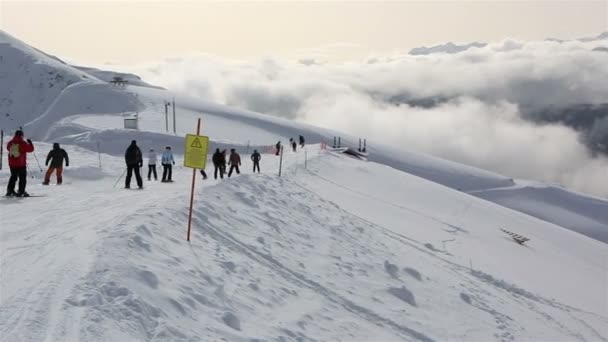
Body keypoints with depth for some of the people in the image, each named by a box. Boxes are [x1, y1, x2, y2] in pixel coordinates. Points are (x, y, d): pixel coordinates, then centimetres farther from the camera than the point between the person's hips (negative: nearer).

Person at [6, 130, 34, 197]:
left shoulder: (10, 143, 3)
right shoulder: (23, 143, -13)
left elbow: (8, 148, 23)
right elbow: (30, 149, -8)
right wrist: (30, 142, 7)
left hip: (12, 163, 6)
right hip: (21, 164, -6)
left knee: (13, 177, 20)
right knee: (22, 178, 1)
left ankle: (10, 190, 20)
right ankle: (21, 192, -4)